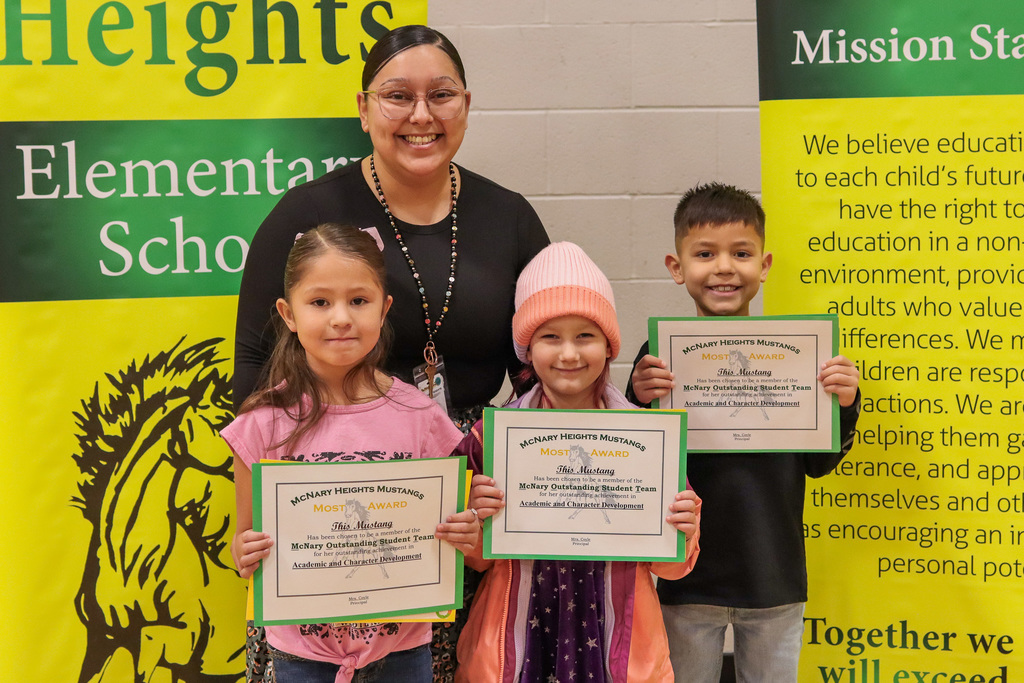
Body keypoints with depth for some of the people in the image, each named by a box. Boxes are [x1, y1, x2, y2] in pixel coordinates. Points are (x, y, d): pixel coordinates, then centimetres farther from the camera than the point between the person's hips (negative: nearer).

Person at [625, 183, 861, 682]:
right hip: (688, 580, -1)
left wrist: (843, 406, -15)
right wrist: (641, 403, -23)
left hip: (776, 579, 1)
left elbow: (818, 464, 1)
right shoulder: (661, 356, -8)